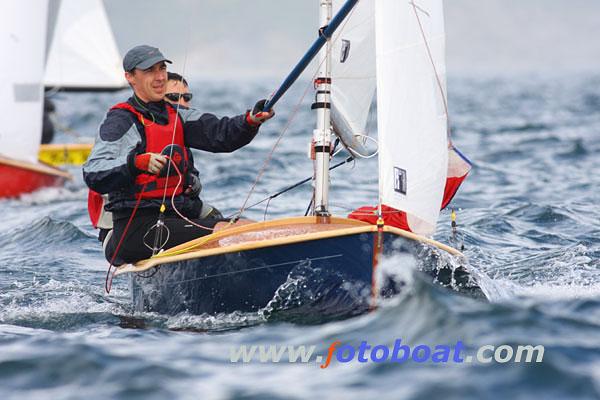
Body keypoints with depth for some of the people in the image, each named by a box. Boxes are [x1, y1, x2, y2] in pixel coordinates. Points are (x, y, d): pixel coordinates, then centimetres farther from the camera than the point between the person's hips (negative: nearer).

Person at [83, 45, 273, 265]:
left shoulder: (175, 116, 18)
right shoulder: (120, 121, -4)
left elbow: (220, 134, 4)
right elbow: (93, 175, -18)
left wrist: (251, 121, -17)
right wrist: (137, 162, -35)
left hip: (180, 218, 7)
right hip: (137, 227, -7)